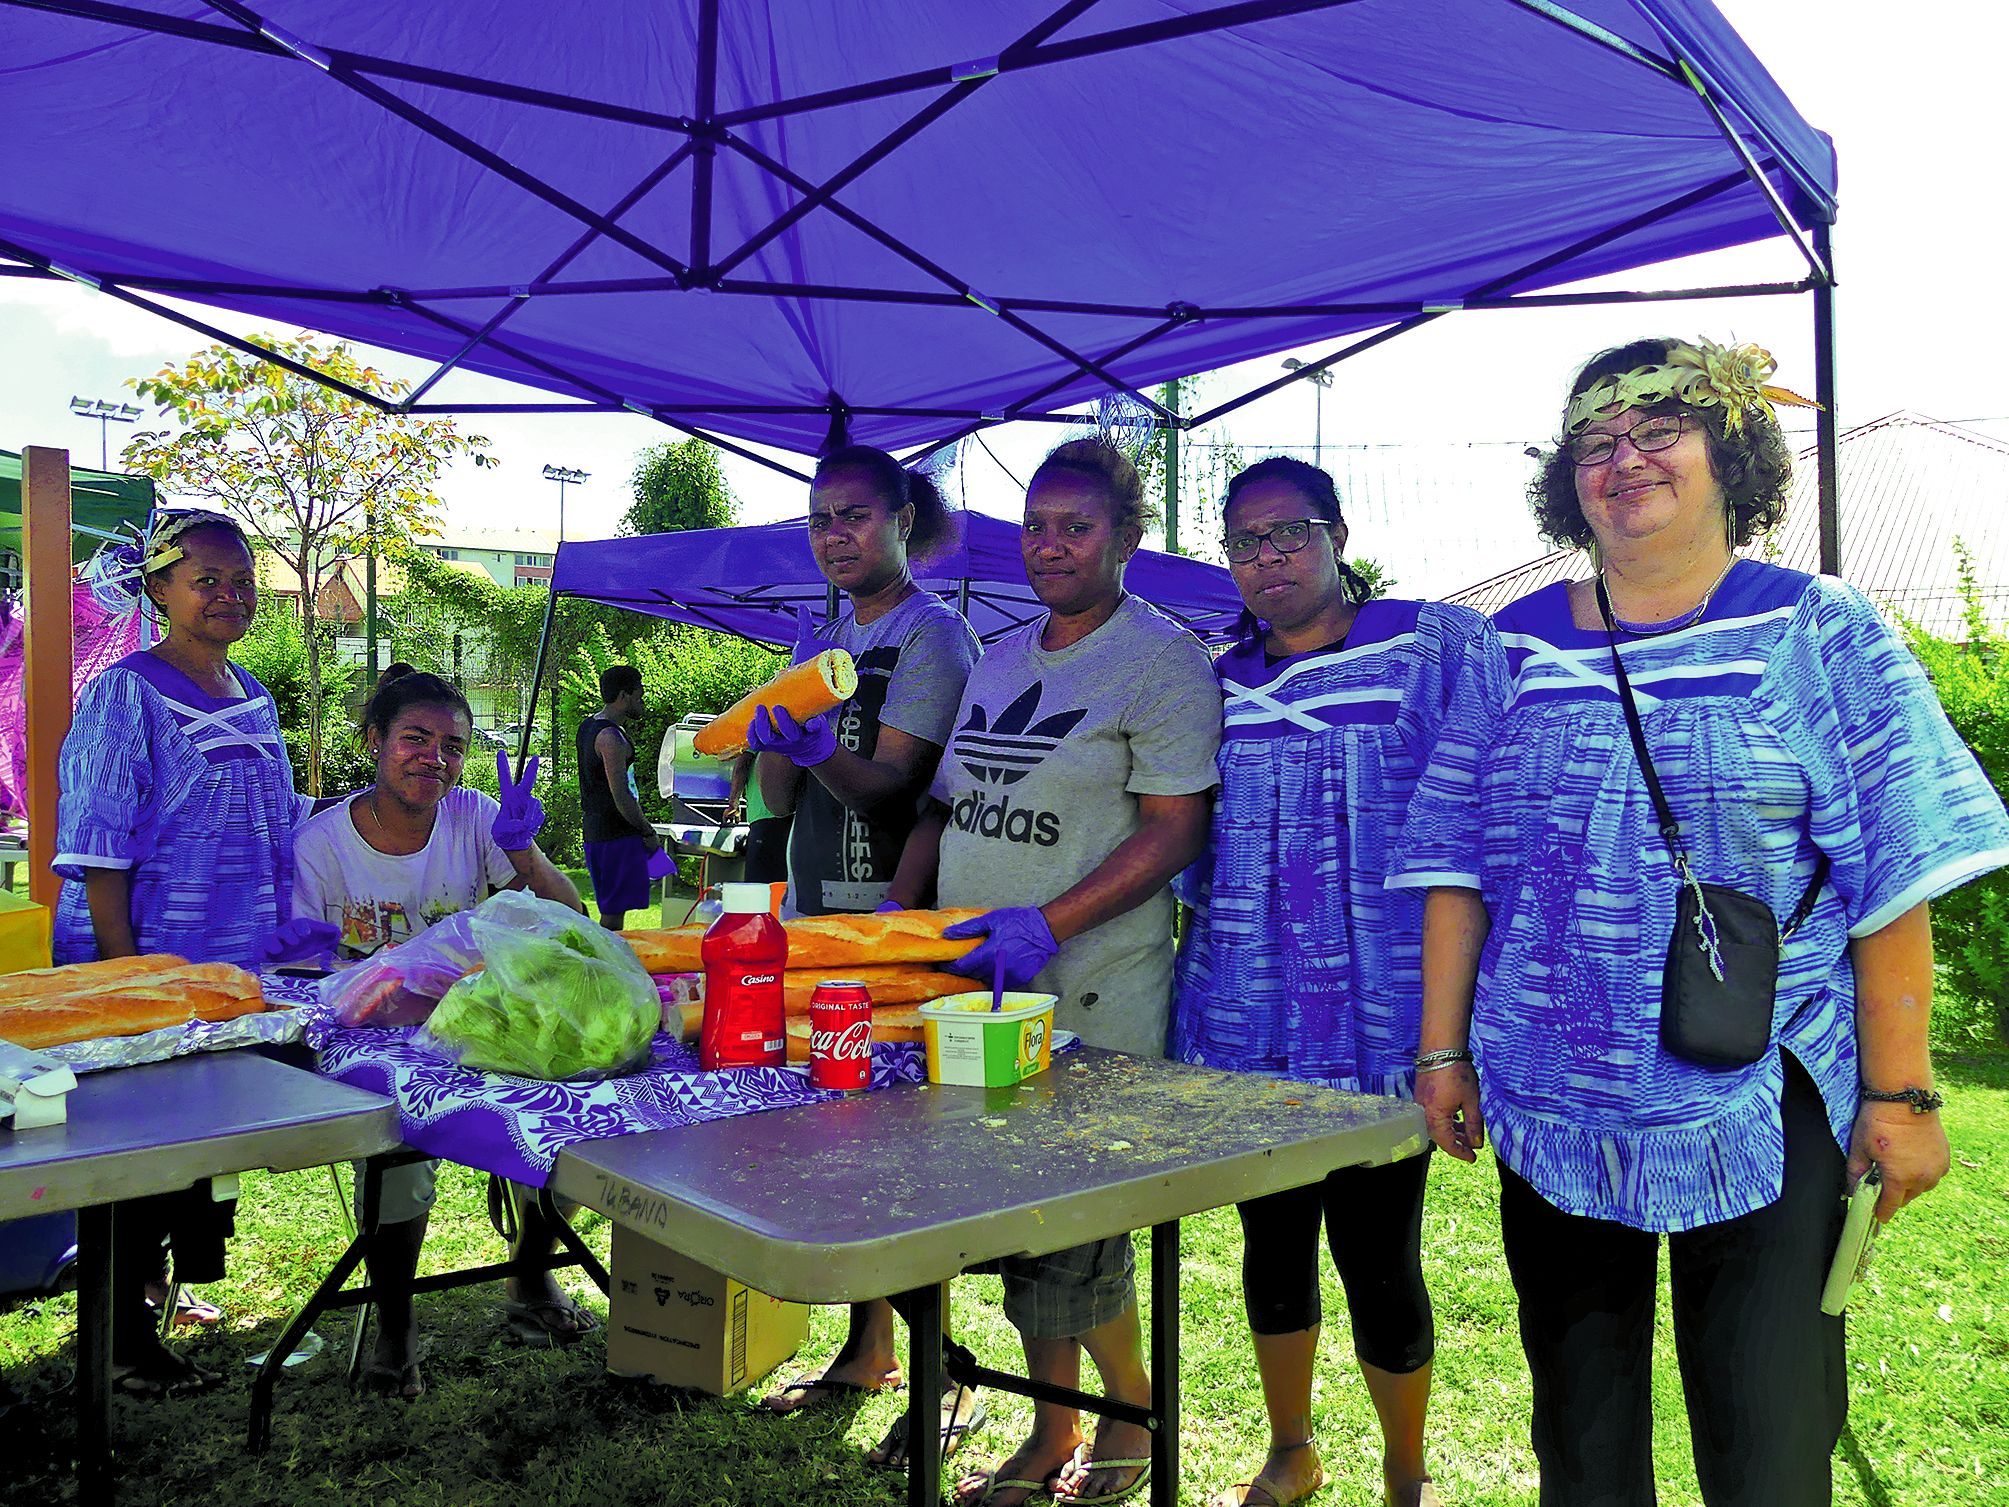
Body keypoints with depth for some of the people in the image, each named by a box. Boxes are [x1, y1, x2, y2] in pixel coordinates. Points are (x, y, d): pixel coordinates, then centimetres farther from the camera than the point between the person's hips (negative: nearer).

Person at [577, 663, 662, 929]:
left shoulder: (588, 726, 13)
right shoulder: (611, 737, -18)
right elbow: (621, 796, -21)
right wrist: (648, 833, -13)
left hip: (594, 828, 10)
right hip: (618, 833, -10)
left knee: (610, 908, 16)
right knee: (614, 912, -5)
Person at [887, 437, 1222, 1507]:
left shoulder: (1162, 660, -7)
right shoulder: (997, 660, 15)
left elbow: (1176, 830, -14)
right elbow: (945, 806, 19)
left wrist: (1045, 924, -23)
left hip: (1092, 1007, -6)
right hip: (979, 990, 7)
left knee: (1071, 1229, -1)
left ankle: (1135, 1418, 25)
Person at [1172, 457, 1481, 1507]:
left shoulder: (1438, 646, -2)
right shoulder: (1214, 683, 11)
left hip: (1381, 1025, -4)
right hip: (1245, 1025, 4)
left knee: (1377, 1256, 3)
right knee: (1272, 1236, 16)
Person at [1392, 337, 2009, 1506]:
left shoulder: (1817, 635, -1)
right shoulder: (1517, 650, 7)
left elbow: (1893, 875, -5)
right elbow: (1456, 864, 7)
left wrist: (1899, 1093, -8)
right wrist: (1442, 1052, 4)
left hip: (1762, 1112, -2)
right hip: (1549, 1107, 3)